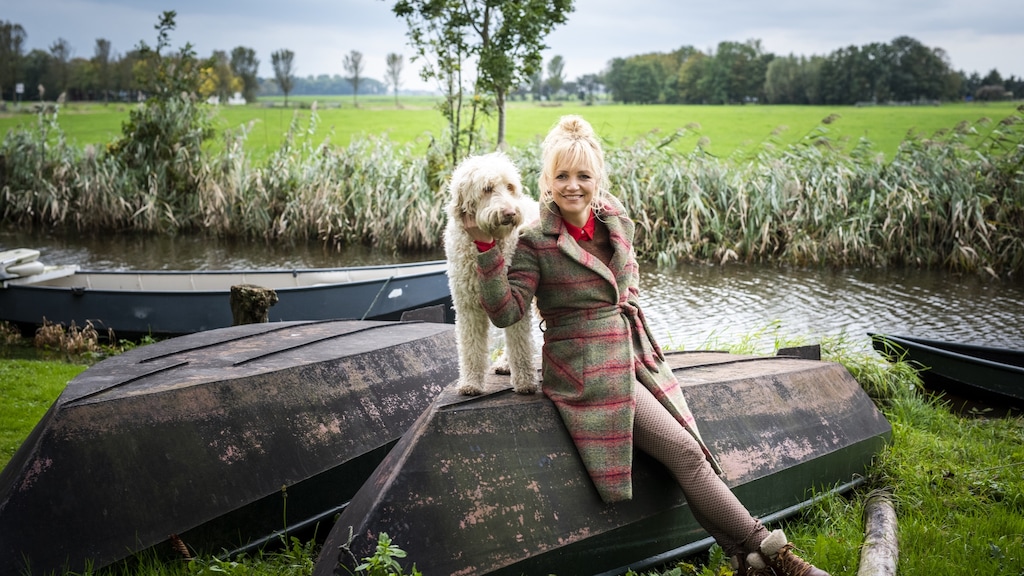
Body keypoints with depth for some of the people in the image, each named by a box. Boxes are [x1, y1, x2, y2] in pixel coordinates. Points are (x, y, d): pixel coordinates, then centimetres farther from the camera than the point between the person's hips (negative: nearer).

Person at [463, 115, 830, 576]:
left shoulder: (615, 220, 5)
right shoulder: (536, 242, -12)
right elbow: (506, 311, -23)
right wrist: (487, 248, -30)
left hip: (634, 358, 6)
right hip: (589, 373, -6)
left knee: (690, 449, -5)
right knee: (684, 452, -12)